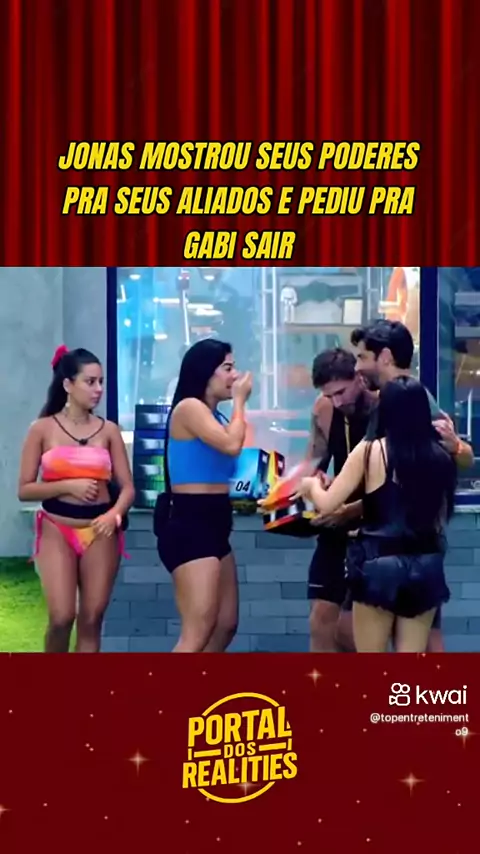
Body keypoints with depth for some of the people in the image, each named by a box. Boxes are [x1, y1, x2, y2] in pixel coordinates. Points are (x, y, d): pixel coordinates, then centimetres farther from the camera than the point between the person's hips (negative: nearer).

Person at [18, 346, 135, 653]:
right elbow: (25, 490, -2)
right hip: (57, 531, -2)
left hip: (100, 532, 2)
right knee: (62, 617, -13)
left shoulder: (109, 431, 4)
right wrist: (68, 485, -15)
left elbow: (127, 487, 3)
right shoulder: (43, 429, -1)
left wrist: (114, 513, -17)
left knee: (91, 620, 2)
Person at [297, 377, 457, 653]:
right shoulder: (440, 456, 5)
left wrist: (312, 486, 18)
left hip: (379, 563, -3)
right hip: (426, 565, 4)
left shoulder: (371, 450, -5)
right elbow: (442, 517, 11)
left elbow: (327, 504, -4)